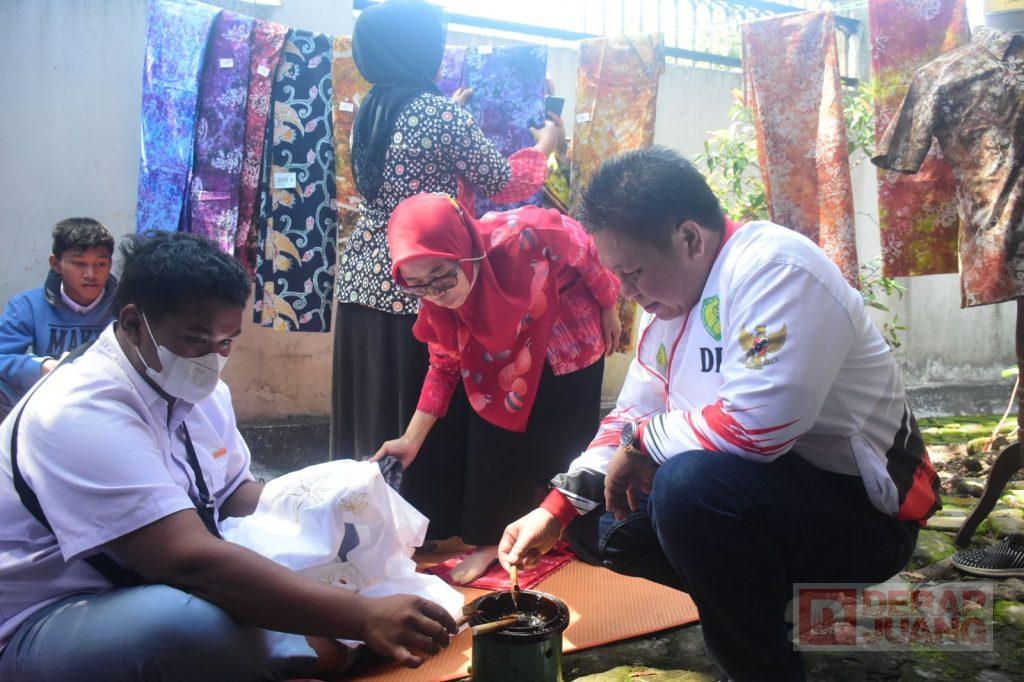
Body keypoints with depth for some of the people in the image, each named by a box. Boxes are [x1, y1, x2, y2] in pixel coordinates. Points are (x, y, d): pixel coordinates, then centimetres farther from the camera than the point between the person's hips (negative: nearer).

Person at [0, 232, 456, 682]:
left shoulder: (196, 388, 1)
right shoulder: (81, 412, -26)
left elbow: (235, 494, 11)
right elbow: (191, 561, -35)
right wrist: (363, 617, -38)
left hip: (154, 587, 8)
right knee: (204, 620, -37)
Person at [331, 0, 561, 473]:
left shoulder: (370, 112, 10)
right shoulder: (440, 113, -11)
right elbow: (502, 182, -3)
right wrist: (542, 149, 16)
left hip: (361, 281, 7)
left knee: (364, 415, 14)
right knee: (417, 421, 2)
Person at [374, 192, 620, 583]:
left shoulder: (523, 238, -40)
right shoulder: (437, 302, -22)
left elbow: (586, 251, -19)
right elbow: (444, 367, -7)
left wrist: (608, 312, -5)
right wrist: (411, 440, -11)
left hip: (566, 348, -4)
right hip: (501, 357, 4)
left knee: (551, 450, -4)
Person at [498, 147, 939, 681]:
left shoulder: (775, 267, -22)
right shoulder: (669, 295, 7)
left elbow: (754, 424, -33)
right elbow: (631, 416, 12)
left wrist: (643, 441, -16)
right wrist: (556, 510, 2)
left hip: (861, 511, -9)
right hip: (768, 490, 9)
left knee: (688, 483, -35)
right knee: (594, 521, 5)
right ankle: (765, 597, 12)